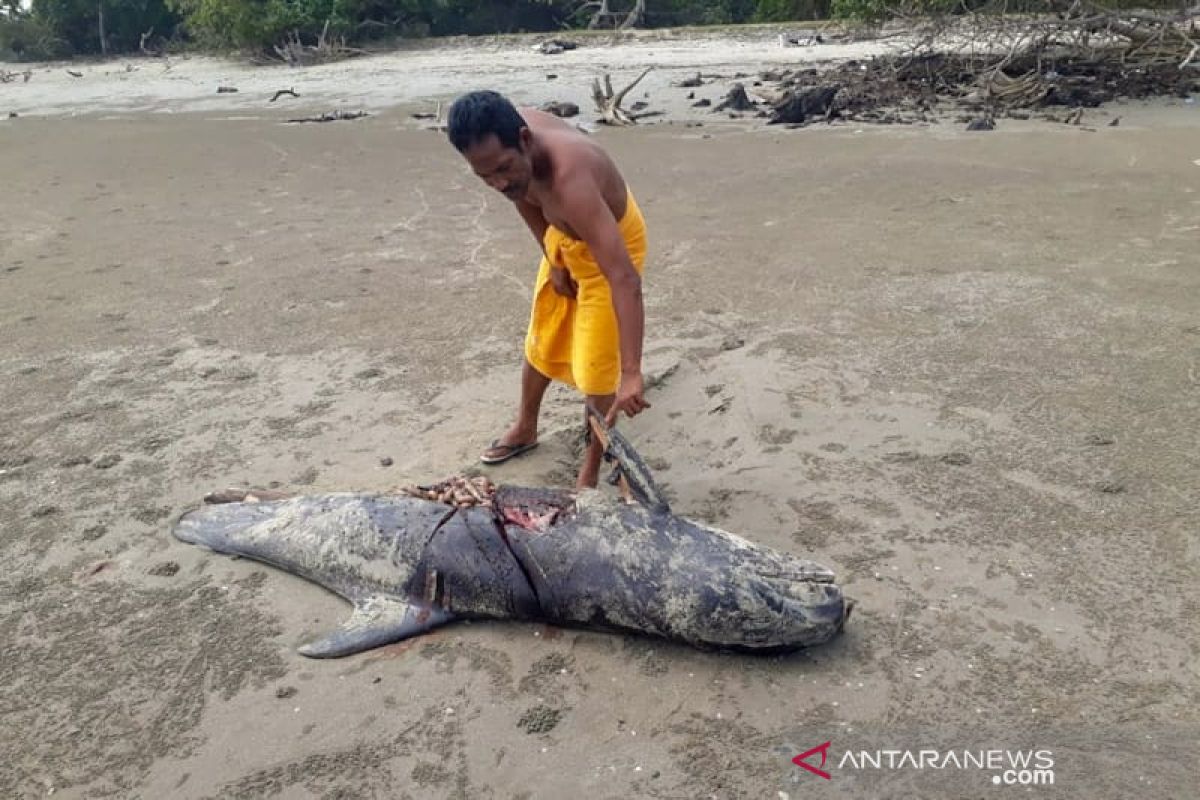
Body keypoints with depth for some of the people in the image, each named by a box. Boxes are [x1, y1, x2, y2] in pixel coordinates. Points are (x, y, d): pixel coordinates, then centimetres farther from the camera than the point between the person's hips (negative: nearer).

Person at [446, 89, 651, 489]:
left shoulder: (569, 180, -46)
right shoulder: (508, 138, -25)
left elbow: (624, 279, -50)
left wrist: (631, 374, -55)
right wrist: (553, 261, -4)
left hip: (612, 239, -7)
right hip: (564, 235, 7)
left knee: (595, 366, -5)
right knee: (541, 342, 20)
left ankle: (590, 474, 13)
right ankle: (525, 429, 43)